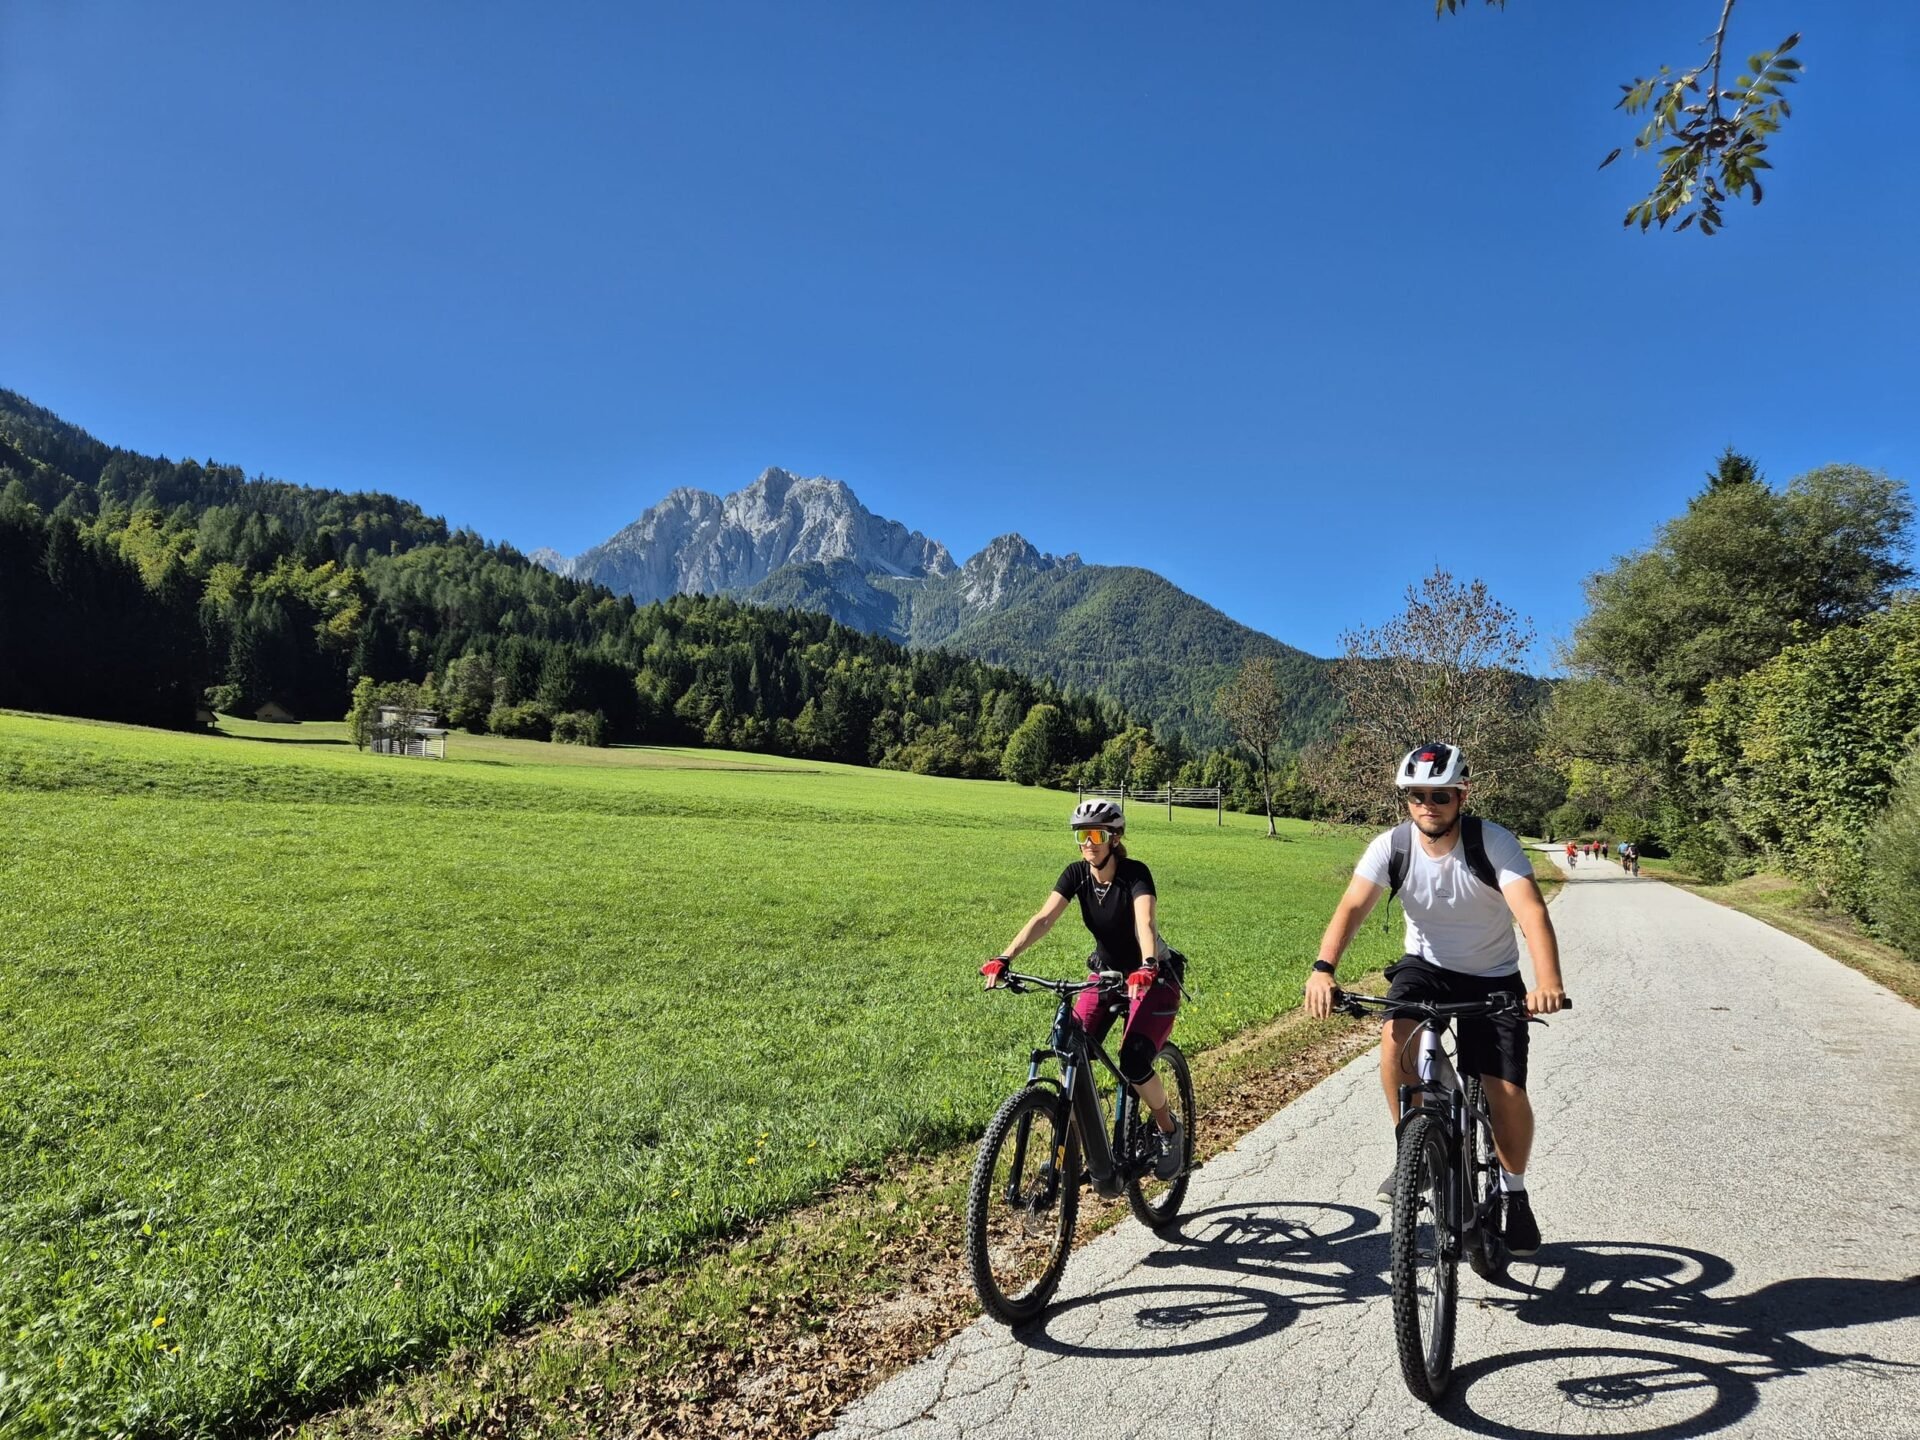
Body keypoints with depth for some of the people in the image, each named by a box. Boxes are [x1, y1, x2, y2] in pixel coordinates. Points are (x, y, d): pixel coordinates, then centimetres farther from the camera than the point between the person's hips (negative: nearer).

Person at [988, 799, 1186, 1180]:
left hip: (1153, 977, -5)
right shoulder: (1077, 874, -12)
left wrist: (1148, 966, -60)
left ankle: (1170, 1130, 11)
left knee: (1134, 1065, -18)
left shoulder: (1135, 874, -24)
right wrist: (1005, 958, -36)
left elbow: (1145, 922, -41)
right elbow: (1043, 919, -22)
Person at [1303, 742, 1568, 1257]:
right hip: (1426, 965, 1)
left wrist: (1548, 983, -51)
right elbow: (1351, 908, -26)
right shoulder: (1392, 846, -17)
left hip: (1493, 977, -1)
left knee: (1507, 1092, -10)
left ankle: (1515, 1194, 20)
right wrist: (1323, 970, -42)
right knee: (1396, 1037, -29)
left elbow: (1532, 911, -34)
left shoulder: (1494, 843, -22)